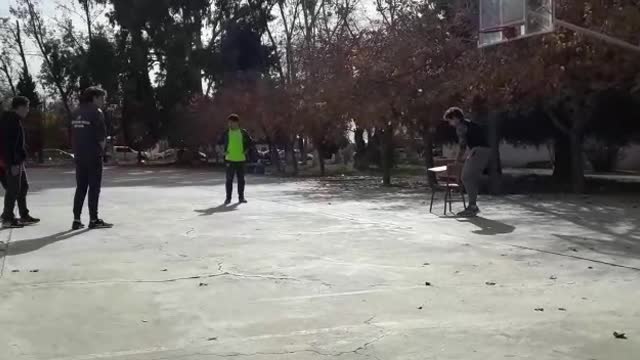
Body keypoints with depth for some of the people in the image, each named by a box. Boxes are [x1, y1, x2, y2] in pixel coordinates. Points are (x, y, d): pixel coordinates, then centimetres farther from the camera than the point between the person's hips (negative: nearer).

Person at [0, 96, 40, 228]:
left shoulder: (14, 120, 15)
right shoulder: (12, 121, -17)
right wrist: (13, 163, -25)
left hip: (17, 161, 11)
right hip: (13, 162, -11)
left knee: (23, 186, 16)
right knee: (13, 189, -5)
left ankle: (24, 216, 24)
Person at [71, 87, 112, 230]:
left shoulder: (77, 113, 12)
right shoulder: (96, 112, -10)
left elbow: (74, 135, 11)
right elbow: (101, 137, -13)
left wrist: (78, 151, 13)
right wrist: (100, 151, 2)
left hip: (79, 156, 7)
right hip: (93, 156, -7)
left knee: (80, 188, 11)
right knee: (94, 188, 1)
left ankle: (76, 220, 11)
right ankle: (93, 220, 5)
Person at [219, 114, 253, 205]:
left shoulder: (243, 132, 2)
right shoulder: (226, 133, 2)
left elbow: (251, 142, 10)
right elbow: (220, 143, 13)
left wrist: (246, 151, 0)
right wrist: (224, 151, 2)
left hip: (241, 159, 1)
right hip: (230, 159, -1)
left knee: (241, 179, 6)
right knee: (229, 179, -2)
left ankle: (241, 197, 16)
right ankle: (228, 198, 4)